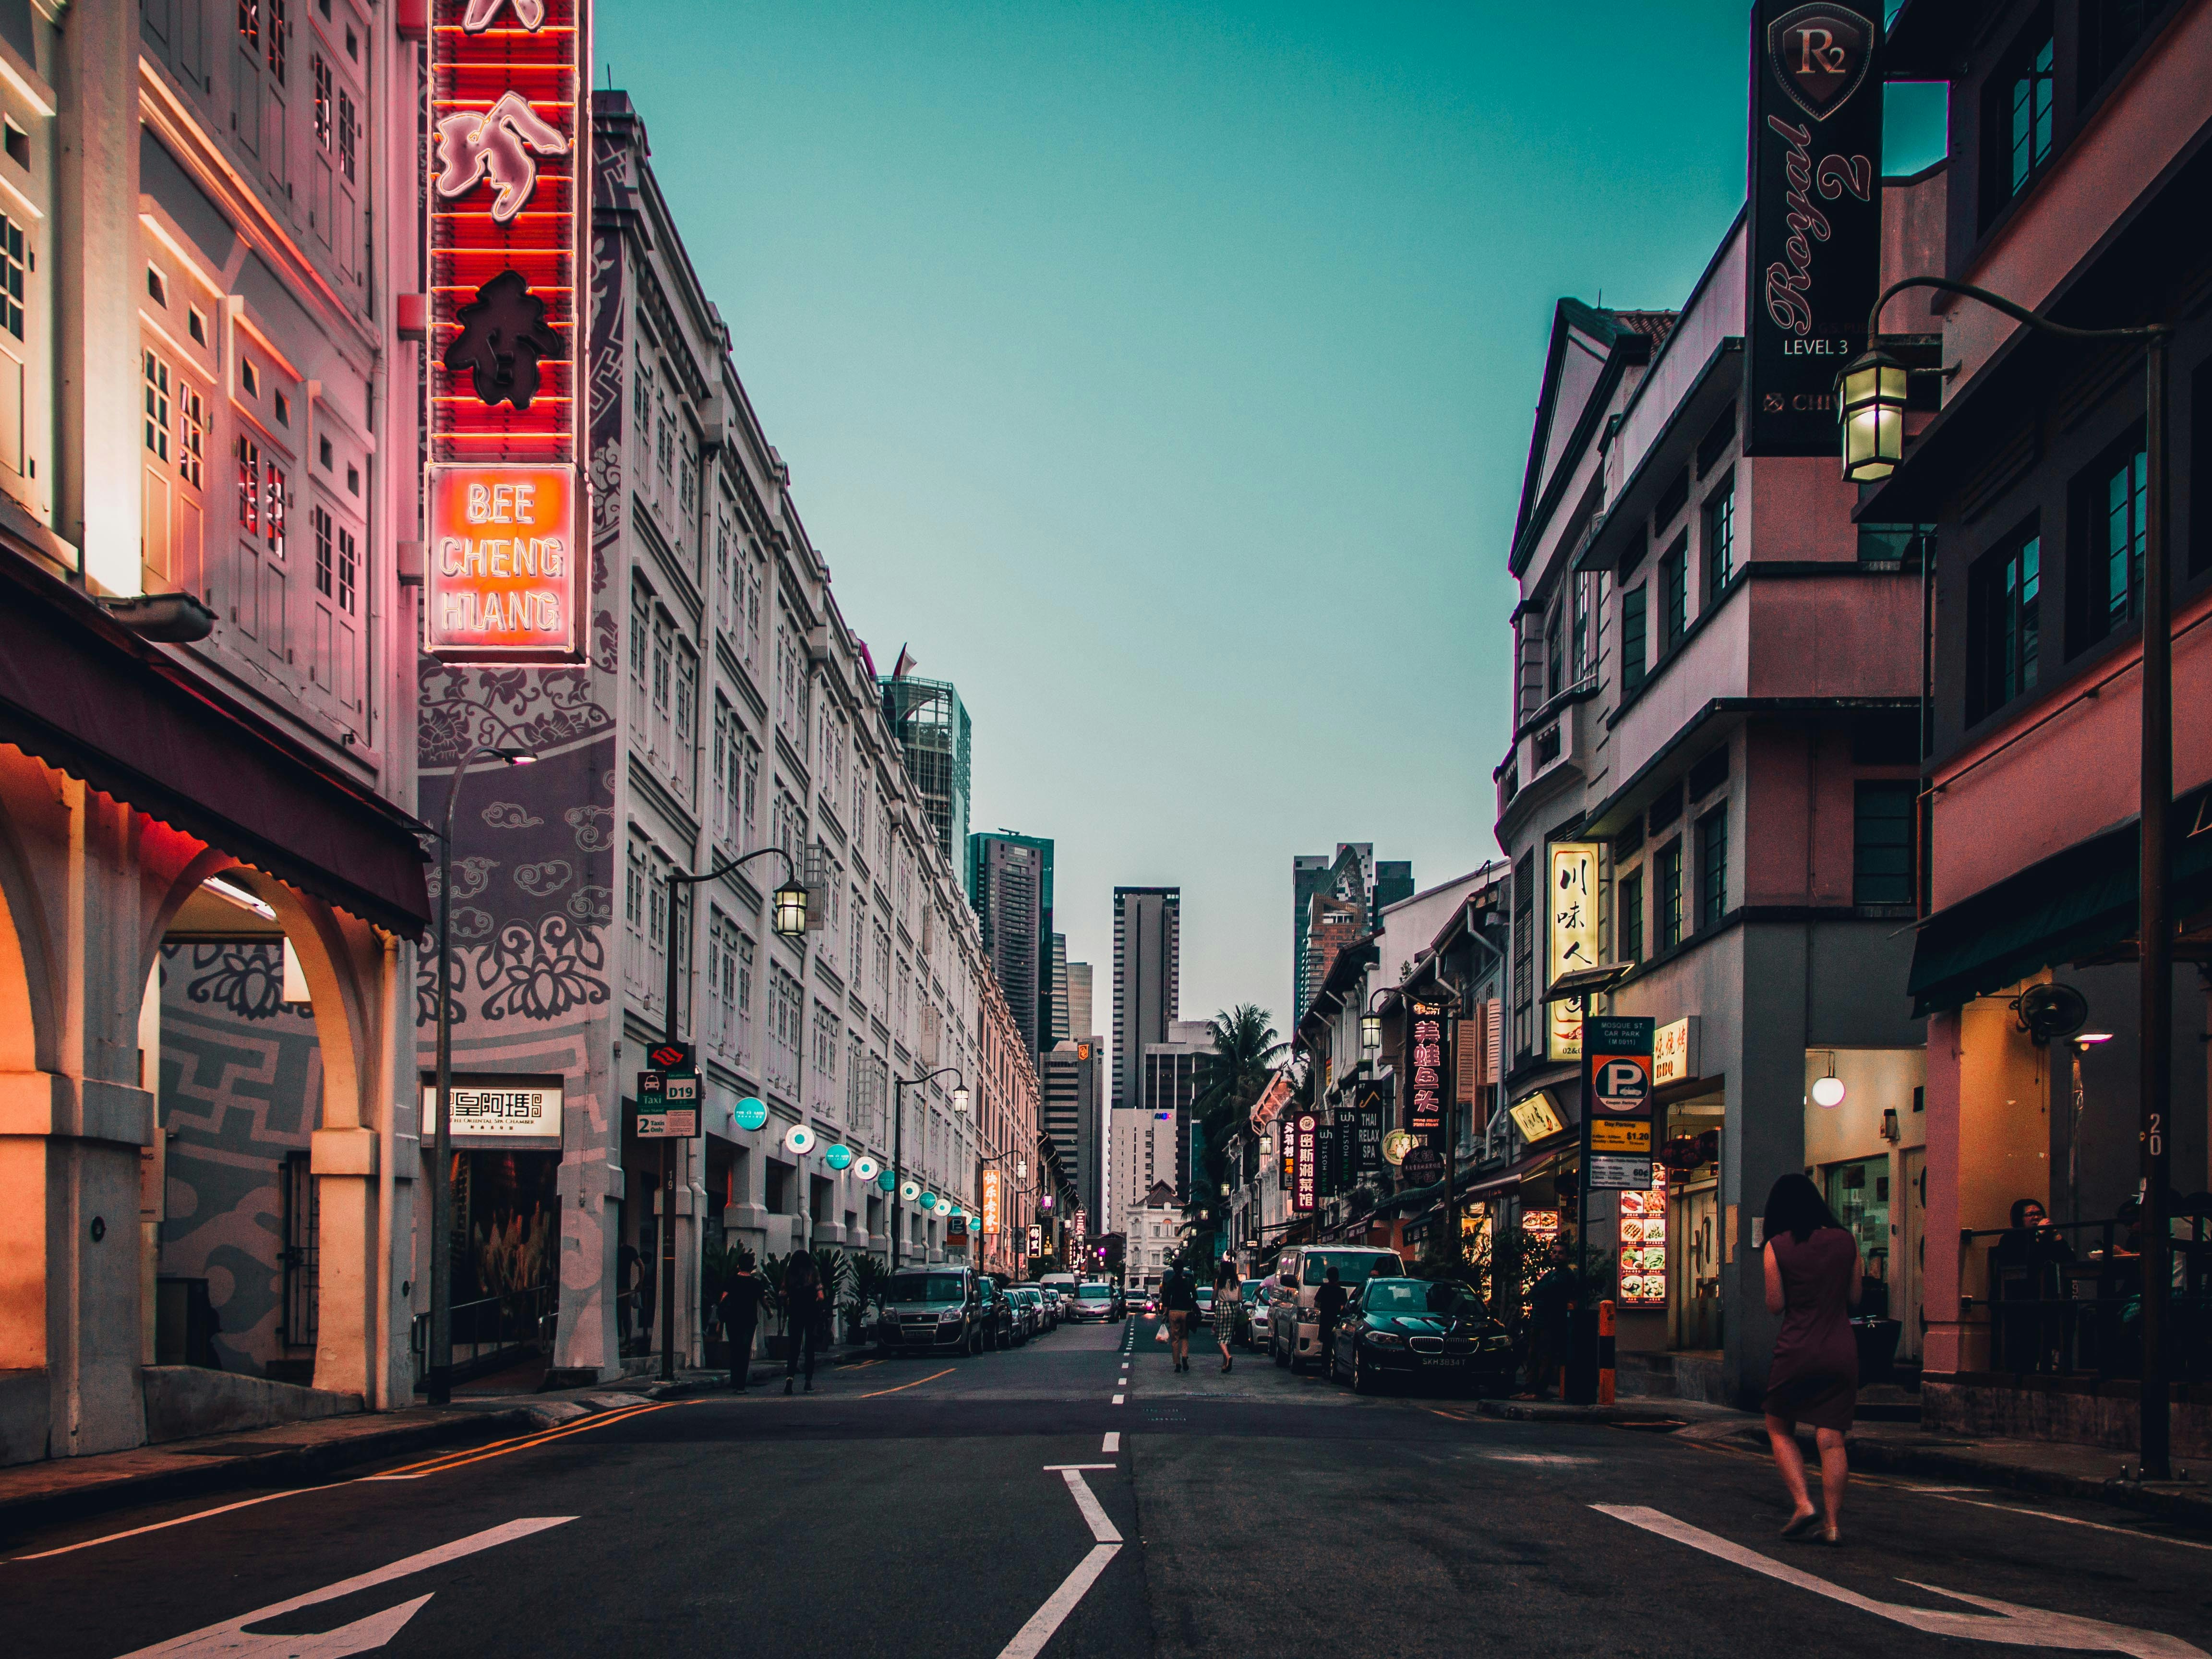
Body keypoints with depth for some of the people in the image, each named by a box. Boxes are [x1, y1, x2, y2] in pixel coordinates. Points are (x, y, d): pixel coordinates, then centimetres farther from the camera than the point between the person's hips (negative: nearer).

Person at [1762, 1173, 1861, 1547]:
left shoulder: (1777, 1246, -5)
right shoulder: (1845, 1241, 4)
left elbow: (1775, 1305, -3)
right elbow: (1855, 1298, 10)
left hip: (1796, 1351, -3)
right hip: (1841, 1350, 3)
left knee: (1780, 1429, 15)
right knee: (1831, 1439, 4)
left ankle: (1803, 1505, -1)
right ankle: (1832, 1523, 1)